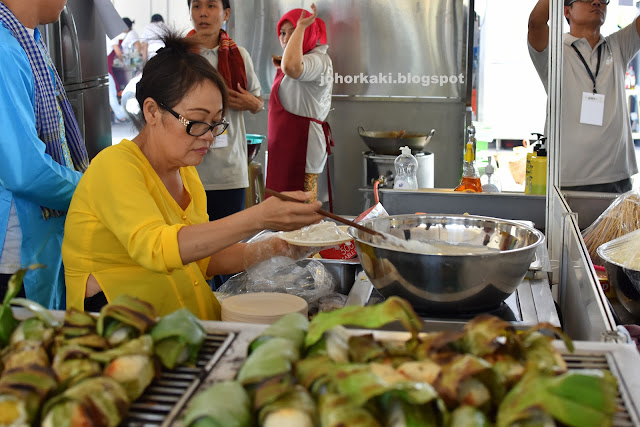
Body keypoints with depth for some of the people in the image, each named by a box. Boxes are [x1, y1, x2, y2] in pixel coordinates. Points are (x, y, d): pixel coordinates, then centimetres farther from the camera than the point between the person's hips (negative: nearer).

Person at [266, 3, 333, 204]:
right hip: (285, 144, 11)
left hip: (302, 146, -11)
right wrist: (281, 67, 21)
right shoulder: (303, 61, 20)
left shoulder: (318, 60, -13)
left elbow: (292, 67, -37)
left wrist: (301, 27, -27)